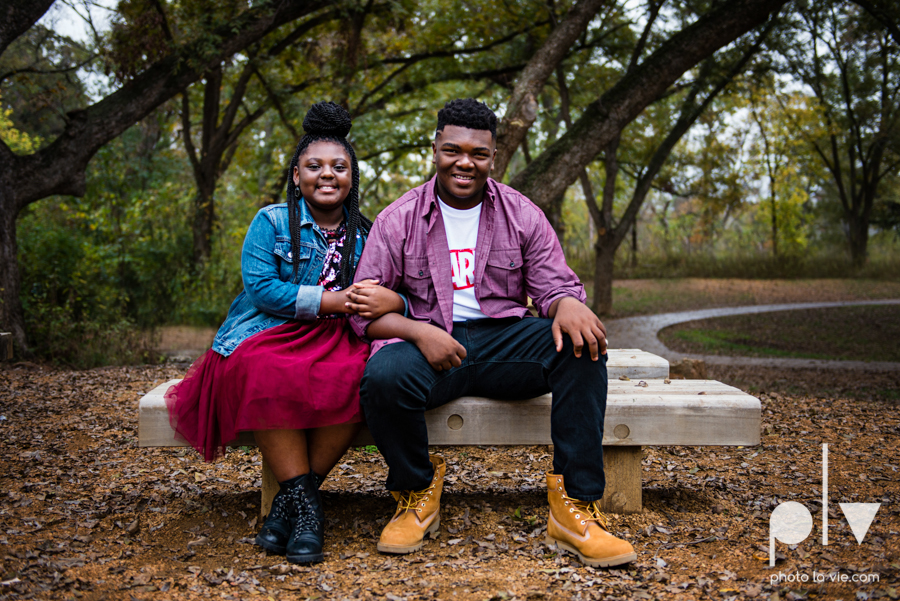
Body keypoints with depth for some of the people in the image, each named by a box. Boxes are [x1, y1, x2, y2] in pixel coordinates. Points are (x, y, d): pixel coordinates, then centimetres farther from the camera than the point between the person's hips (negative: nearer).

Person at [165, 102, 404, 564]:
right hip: (269, 336, -2)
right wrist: (337, 301, -16)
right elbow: (262, 288, -8)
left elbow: (396, 296, 11)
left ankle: (290, 499, -22)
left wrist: (392, 302, -16)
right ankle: (304, 504, -29)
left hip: (335, 340, 2)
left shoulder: (365, 235, 16)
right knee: (265, 372, -38)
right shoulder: (271, 222, 6)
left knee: (356, 374, -33)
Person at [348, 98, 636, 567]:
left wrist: (569, 305, -23)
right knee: (383, 377, -35)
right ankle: (416, 490, -4)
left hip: (504, 338, 2)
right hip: (431, 345, -1)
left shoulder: (521, 215, 8)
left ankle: (576, 504, -22)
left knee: (582, 346, -27)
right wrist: (419, 332, -22)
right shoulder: (398, 220, 3)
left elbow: (553, 286, 4)